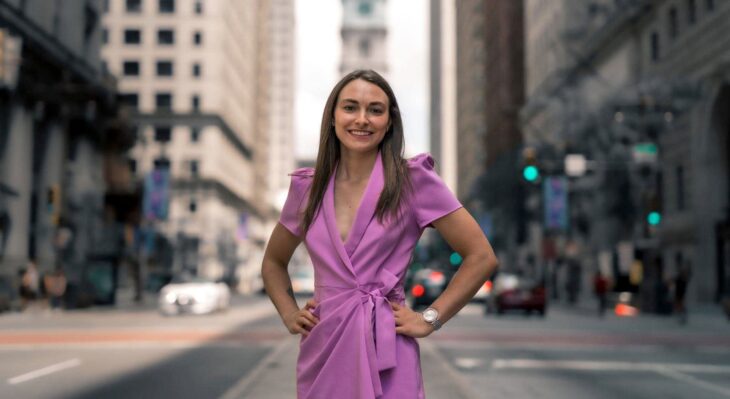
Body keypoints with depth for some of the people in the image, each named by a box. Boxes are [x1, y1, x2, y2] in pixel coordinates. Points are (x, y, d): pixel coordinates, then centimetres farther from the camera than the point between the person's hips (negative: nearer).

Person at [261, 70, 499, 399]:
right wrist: (289, 315, 6)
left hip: (385, 352, -3)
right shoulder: (307, 186, 5)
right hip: (321, 353, 4)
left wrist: (429, 319, -7)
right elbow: (272, 262, 21)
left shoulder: (413, 180, -7)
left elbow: (481, 257, -5)